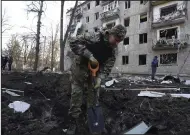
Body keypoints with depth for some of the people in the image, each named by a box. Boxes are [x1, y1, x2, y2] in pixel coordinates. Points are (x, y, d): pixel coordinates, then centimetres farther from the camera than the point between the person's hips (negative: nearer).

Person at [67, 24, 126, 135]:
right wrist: (89, 55, -34)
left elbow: (108, 65, -5)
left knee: (93, 95, 9)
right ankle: (74, 122, 10)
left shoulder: (112, 49, -8)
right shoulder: (94, 38, -27)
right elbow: (73, 41, -30)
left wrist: (100, 77, -21)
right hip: (80, 68, -5)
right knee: (77, 94, -2)